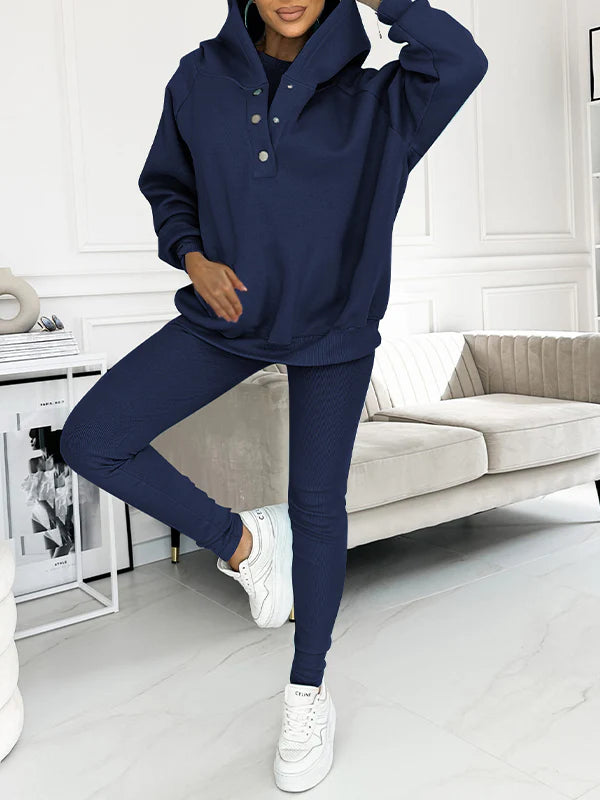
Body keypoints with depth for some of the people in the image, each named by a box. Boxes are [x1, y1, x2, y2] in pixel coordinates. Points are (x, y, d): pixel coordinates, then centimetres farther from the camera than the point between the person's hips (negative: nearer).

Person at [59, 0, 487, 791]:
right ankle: (241, 540, 11)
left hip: (332, 327, -2)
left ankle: (309, 694, 26)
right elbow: (168, 186, 12)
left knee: (317, 504, 4)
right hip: (228, 314, 3)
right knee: (91, 438, -9)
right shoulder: (201, 79, 1)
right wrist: (193, 255, -6)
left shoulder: (371, 99, -6)